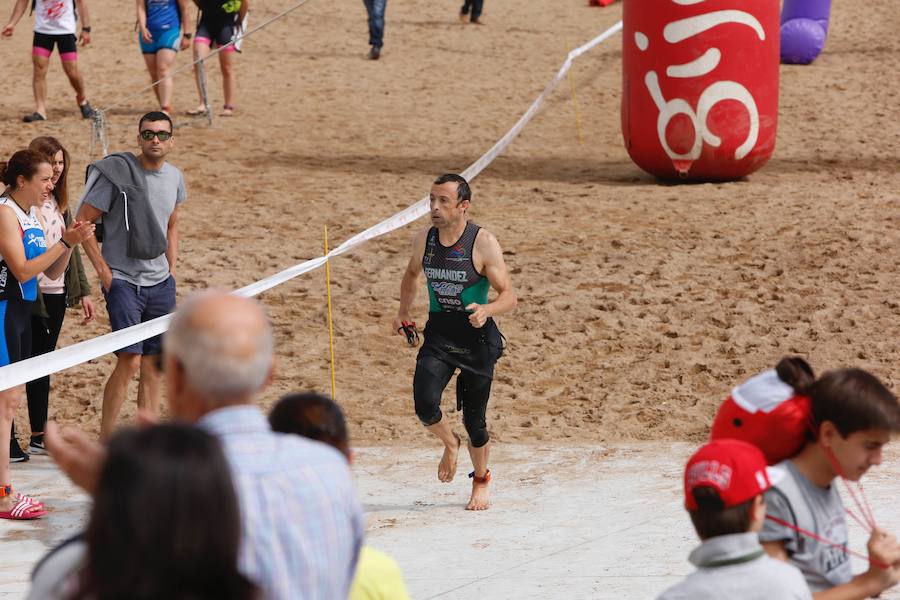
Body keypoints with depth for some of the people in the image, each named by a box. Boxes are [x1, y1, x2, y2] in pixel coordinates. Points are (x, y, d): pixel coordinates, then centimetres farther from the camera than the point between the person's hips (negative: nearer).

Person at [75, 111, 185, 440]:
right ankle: (105, 440, -6)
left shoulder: (174, 177, 9)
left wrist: (171, 271, 16)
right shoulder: (116, 172, -11)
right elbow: (82, 221, -8)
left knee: (154, 363, 8)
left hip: (160, 284, 6)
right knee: (130, 360, -14)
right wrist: (104, 271, -10)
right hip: (123, 281, -6)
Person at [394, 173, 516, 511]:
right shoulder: (424, 240, -1)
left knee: (474, 418, 6)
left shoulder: (483, 244, -14)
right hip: (438, 334, 3)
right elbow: (411, 274, 23)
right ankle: (450, 444, 15)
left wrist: (485, 311, -34)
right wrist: (403, 312, 12)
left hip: (476, 337, -3)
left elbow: (509, 296, -14)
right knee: (425, 405, -19)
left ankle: (480, 483, 31)